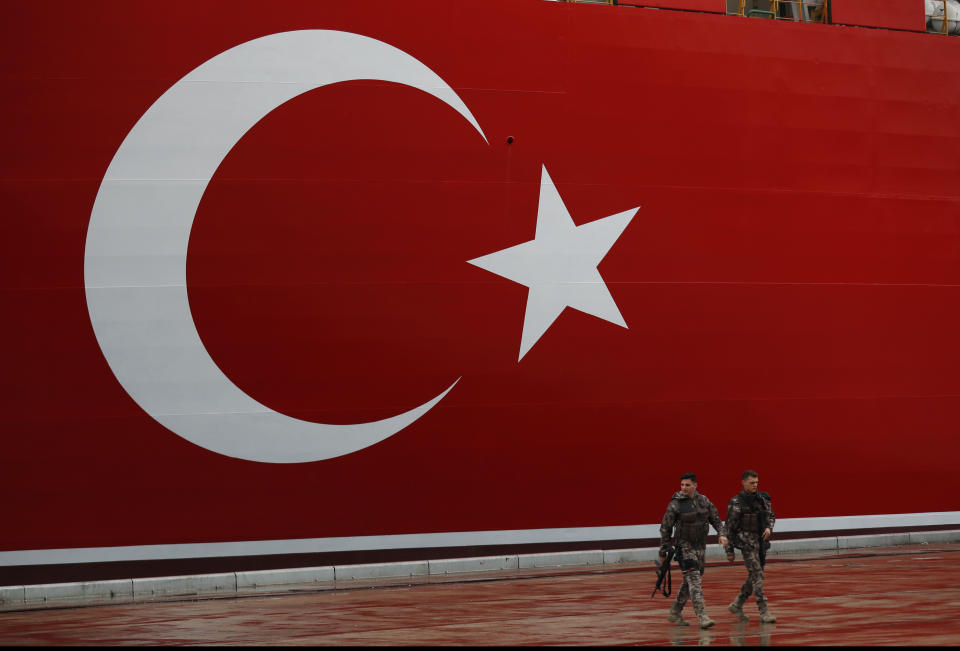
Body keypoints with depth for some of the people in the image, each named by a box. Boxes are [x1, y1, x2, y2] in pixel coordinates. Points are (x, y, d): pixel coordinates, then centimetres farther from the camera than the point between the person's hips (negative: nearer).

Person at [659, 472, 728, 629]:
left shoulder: (703, 500, 3)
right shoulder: (675, 505, -11)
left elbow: (715, 519, 12)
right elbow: (665, 528, -6)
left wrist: (721, 534, -7)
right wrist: (663, 553, -5)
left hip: (700, 545, 6)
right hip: (684, 546, -6)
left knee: (690, 581, 13)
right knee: (694, 580, -16)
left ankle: (675, 613, 28)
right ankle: (702, 617, -22)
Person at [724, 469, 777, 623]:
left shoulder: (762, 498, 9)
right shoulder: (736, 502, -8)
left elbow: (771, 516, 20)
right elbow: (730, 527, -6)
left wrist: (769, 528, -4)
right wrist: (729, 551, -6)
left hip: (761, 541, 7)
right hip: (746, 542, -7)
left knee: (754, 576, 13)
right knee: (757, 576, -11)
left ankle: (737, 605, 27)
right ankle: (764, 612, -10)